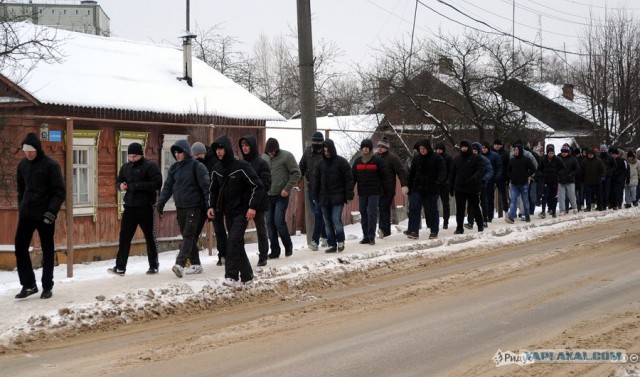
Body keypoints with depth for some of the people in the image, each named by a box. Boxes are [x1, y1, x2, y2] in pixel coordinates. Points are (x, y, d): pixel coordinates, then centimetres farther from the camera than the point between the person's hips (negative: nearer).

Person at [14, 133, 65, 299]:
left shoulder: (50, 165, -11)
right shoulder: (23, 165, 6)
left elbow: (60, 191, -12)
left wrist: (52, 211, -20)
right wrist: (21, 207, 10)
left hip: (45, 215, -5)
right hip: (26, 215, 5)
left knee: (47, 251, 4)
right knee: (20, 248, 1)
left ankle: (47, 287, 13)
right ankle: (28, 284, 11)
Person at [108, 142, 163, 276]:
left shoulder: (150, 166, -7)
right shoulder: (126, 167, 11)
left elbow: (157, 183, -17)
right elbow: (118, 182, 21)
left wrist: (136, 186, -20)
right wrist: (120, 186, -4)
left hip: (146, 207, -5)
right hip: (129, 207, 5)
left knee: (150, 237, 6)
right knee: (124, 237, 1)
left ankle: (153, 266, 17)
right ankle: (120, 267, 4)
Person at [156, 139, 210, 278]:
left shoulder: (197, 167, -7)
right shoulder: (174, 168, 11)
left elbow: (206, 186, -11)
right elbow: (168, 186, 13)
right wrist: (161, 201, 1)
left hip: (193, 207, -7)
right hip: (180, 207, 7)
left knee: (188, 235, -12)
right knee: (187, 236, 10)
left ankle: (180, 264, -23)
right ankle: (195, 263, 18)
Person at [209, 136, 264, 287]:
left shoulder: (242, 166, -13)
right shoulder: (217, 170, 7)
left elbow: (257, 186, -12)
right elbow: (213, 190, 20)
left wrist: (253, 206, -19)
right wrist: (211, 206, 4)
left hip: (241, 211, -7)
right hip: (228, 212, 7)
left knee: (235, 240, -19)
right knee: (236, 243, 8)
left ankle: (232, 276, -23)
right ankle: (246, 276, 15)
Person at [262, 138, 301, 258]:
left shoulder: (286, 156, -8)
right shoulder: (264, 157, 6)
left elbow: (297, 173, -6)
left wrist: (287, 189, -12)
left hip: (281, 195, -5)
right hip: (268, 195, 5)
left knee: (279, 221, -10)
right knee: (270, 223, 4)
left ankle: (288, 246, 11)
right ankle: (275, 250, 12)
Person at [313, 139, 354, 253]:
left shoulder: (341, 162, -3)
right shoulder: (320, 164, 10)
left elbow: (349, 179, -4)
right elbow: (316, 181, 15)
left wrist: (349, 195, -9)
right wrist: (315, 196, 11)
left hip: (338, 197, -5)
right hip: (324, 198, 5)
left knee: (336, 220, -13)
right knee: (328, 222, 5)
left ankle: (340, 241, 6)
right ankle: (332, 244, 11)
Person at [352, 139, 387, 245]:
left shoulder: (377, 161, -1)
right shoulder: (358, 161, 10)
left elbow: (383, 176, 2)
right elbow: (353, 176, 12)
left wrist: (384, 190, 0)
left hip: (374, 192, -4)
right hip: (362, 192, 4)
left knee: (371, 213, -10)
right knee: (363, 214, 6)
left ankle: (371, 236, -8)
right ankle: (366, 236, 13)